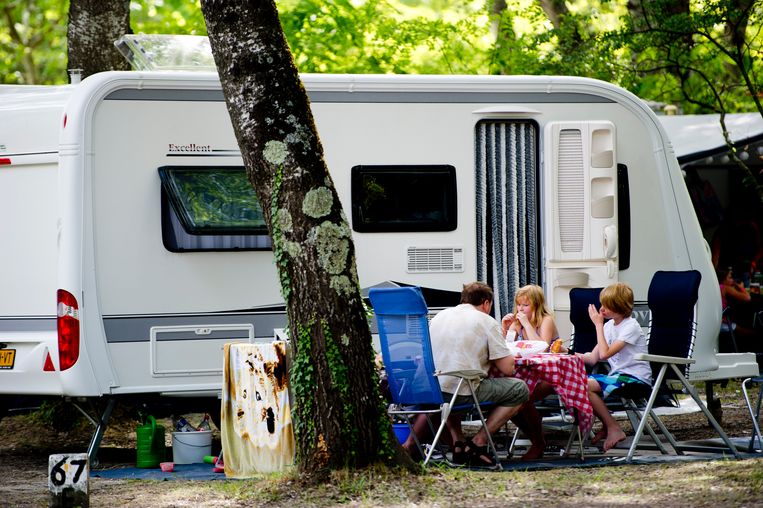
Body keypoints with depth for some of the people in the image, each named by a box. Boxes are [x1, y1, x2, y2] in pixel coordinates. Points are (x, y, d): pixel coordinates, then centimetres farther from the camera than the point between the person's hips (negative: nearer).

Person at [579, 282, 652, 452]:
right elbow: (593, 358, 10)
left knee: (587, 386, -25)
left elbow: (605, 353, -22)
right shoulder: (609, 325, 13)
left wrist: (598, 324, -15)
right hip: (618, 375, 8)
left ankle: (614, 429, -13)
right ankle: (607, 425, 2)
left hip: (636, 378, -8)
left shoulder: (631, 327, -12)